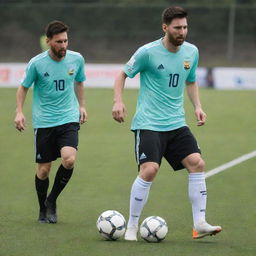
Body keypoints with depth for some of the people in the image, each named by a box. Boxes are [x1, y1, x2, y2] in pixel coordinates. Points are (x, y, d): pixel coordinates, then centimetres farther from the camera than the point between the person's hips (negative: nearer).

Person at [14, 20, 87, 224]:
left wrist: (81, 106, 16)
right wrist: (19, 112, -7)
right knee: (44, 169, 1)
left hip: (69, 119, 1)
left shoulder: (77, 59, -2)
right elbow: (23, 87, 4)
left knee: (69, 159, -21)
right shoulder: (37, 63, -9)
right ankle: (43, 210, 25)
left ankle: (52, 201, 2)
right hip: (44, 121, -1)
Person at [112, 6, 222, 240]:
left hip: (176, 124, 5)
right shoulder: (148, 52, -10)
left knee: (197, 163, -9)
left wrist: (197, 107, 8)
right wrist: (118, 102, -13)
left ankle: (200, 224, -4)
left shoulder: (192, 52, 5)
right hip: (148, 123, -5)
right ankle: (132, 227, -4)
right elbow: (123, 74, 1)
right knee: (149, 170, -18)